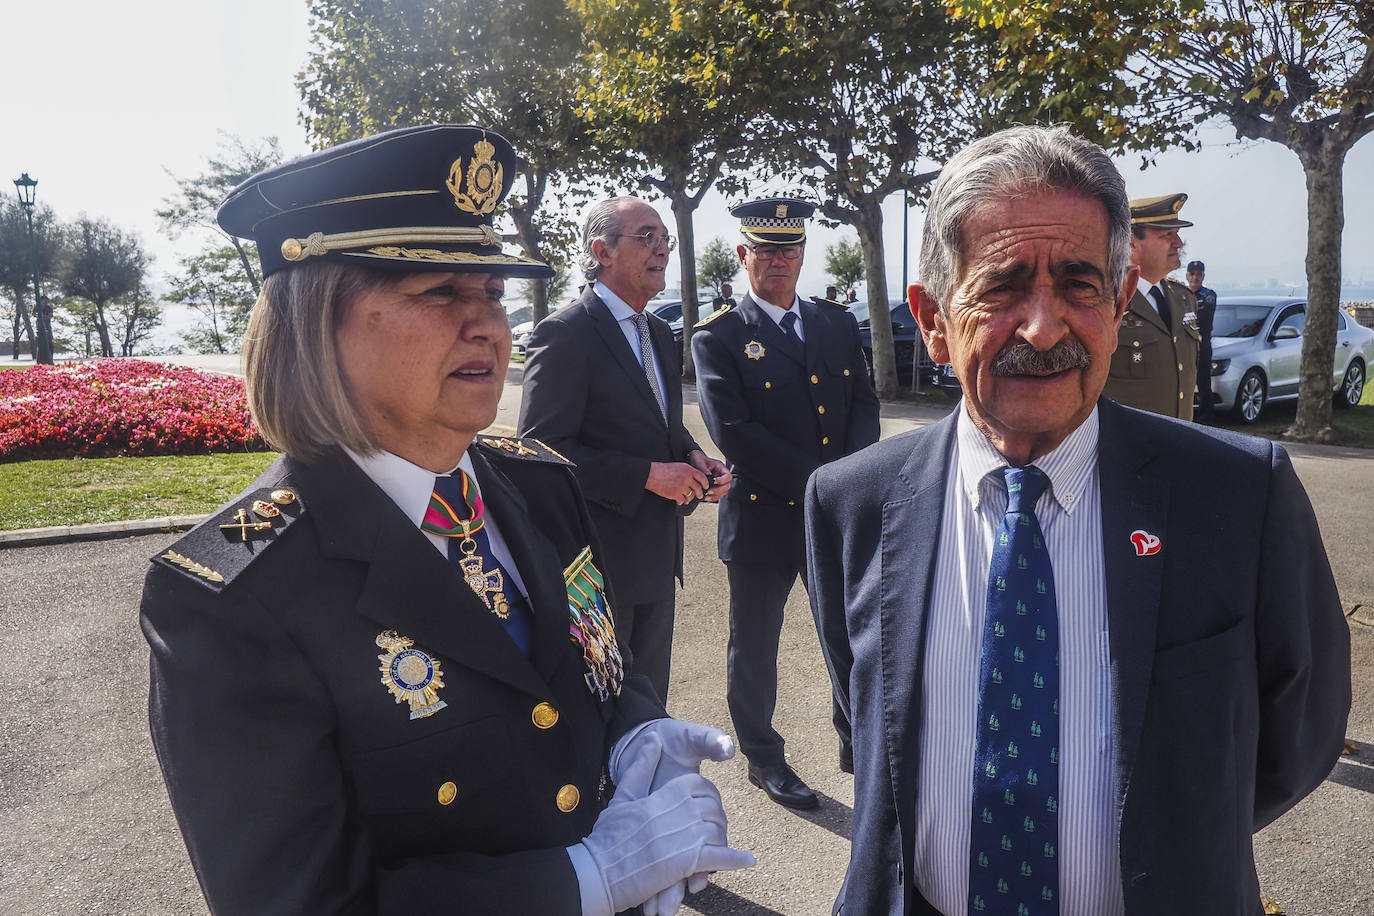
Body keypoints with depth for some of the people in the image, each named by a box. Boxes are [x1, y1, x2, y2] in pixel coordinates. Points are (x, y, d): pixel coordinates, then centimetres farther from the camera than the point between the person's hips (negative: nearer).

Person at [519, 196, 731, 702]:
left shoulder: (660, 334, 13)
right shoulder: (565, 334, -15)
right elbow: (544, 448, -21)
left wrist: (694, 460, 0)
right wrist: (648, 474, -22)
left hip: (657, 554, 8)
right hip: (599, 561, -8)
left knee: (649, 698, 20)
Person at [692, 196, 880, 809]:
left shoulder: (839, 325, 10)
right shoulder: (719, 338, -6)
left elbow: (864, 405, 6)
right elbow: (732, 431, -16)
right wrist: (819, 479, -18)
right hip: (762, 518, -4)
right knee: (754, 649, 11)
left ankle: (856, 744, 37)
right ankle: (763, 758, 31)